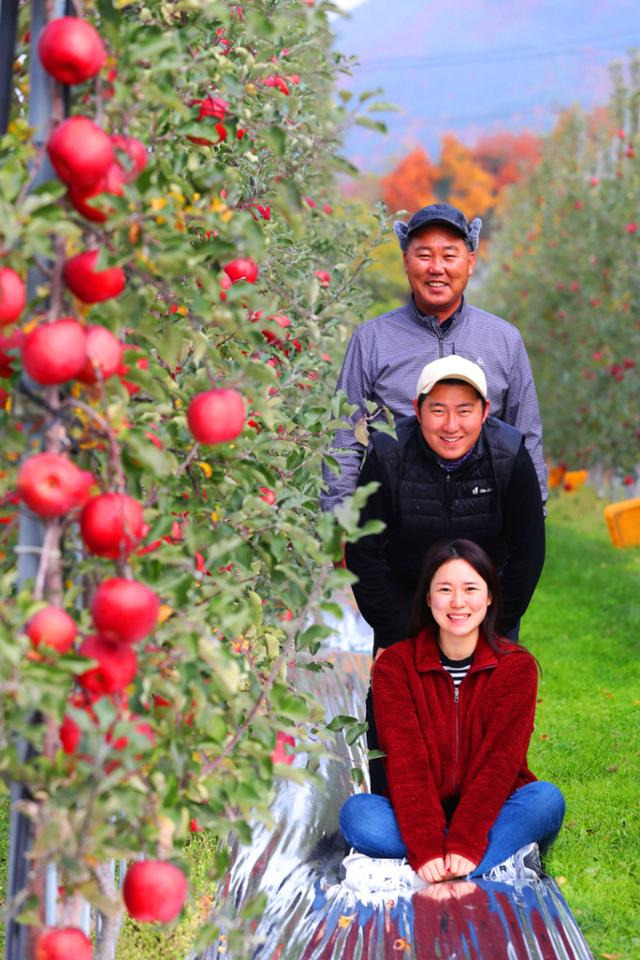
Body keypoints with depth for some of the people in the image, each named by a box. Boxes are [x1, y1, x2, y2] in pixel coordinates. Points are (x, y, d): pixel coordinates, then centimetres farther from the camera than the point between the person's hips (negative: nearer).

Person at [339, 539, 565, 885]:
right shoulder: (394, 665, -3)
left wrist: (464, 846, -27)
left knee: (546, 798, -28)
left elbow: (500, 760, -13)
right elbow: (405, 761, -13)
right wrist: (427, 850, -28)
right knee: (356, 811, -29)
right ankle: (502, 863, -31)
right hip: (417, 816, 0)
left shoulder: (517, 666, -3)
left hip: (491, 814, 0)